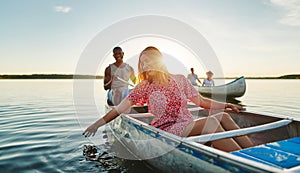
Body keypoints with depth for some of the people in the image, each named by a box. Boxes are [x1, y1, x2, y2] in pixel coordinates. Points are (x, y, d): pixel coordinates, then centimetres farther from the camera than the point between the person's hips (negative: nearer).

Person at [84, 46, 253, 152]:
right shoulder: (144, 87, 2)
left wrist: (227, 105, 5)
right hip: (167, 130, -5)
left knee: (223, 116, -17)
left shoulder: (179, 79, 10)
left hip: (190, 125, 5)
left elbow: (201, 101, 12)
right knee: (211, 123, -29)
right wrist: (98, 124, 1)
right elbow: (121, 108, 3)